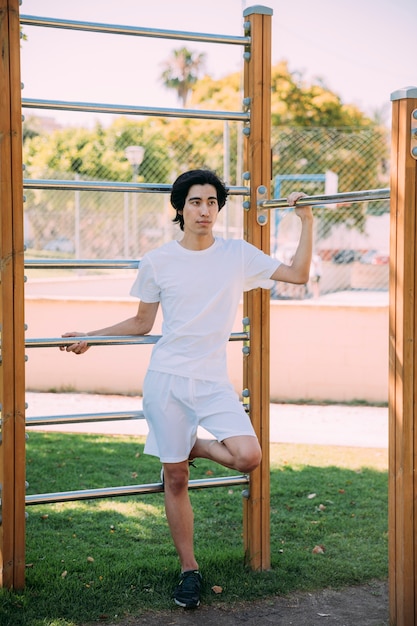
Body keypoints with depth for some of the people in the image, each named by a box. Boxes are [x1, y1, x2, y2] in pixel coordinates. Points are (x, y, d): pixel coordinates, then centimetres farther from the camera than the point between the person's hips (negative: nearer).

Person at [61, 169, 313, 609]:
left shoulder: (238, 255, 3)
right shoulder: (157, 262, 2)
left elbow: (298, 274, 4)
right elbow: (142, 323, 12)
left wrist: (306, 221, -2)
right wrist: (89, 337, 10)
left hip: (213, 380, 1)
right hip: (167, 377, 0)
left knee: (248, 457, -20)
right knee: (176, 480, 3)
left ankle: (192, 447, 13)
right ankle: (189, 570, 19)